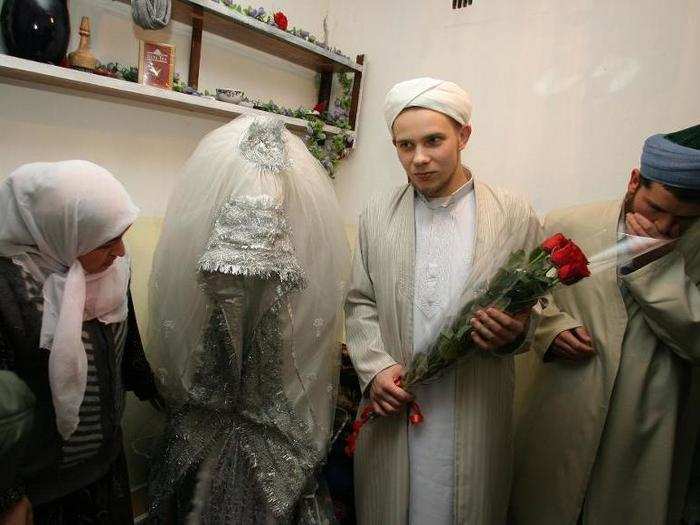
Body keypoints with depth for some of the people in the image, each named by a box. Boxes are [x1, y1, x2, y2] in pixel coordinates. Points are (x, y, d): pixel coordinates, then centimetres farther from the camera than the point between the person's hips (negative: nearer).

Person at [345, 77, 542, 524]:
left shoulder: (515, 214, -4)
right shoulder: (376, 214, 2)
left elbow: (531, 308, 2)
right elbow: (361, 303, 6)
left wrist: (513, 332, -19)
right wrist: (375, 367, -8)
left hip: (476, 414, -1)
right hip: (392, 407, 2)